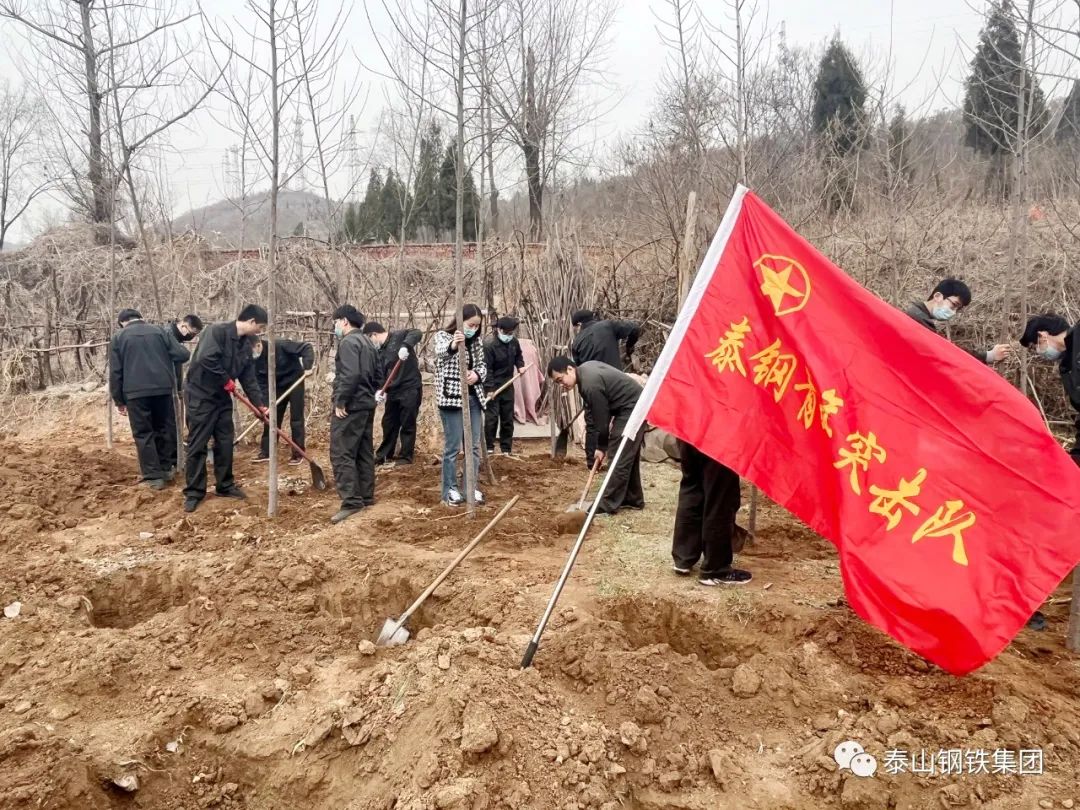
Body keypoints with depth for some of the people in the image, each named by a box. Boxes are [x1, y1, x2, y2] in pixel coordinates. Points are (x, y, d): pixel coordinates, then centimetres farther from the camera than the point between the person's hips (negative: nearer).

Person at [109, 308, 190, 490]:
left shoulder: (118, 337, 6)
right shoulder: (158, 332, 10)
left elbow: (115, 373, 3)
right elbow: (183, 355, 4)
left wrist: (119, 400, 9)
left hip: (135, 392, -2)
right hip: (162, 388, 2)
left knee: (143, 434, 4)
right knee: (165, 428, 16)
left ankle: (154, 476, 1)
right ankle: (167, 468, 22)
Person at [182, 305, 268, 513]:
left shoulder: (246, 345, 7)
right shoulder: (217, 331, -18)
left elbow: (249, 378, 10)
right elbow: (206, 358, -32)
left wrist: (260, 404, 4)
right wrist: (226, 380, -19)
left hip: (222, 397, 8)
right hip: (201, 395, -8)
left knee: (225, 443, 10)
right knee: (197, 445, -2)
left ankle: (225, 486, 23)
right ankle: (194, 492, 6)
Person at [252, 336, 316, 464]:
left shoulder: (279, 345, -28)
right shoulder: (256, 361, -12)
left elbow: (307, 347, -26)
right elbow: (262, 384, -9)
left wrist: (307, 366, -36)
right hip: (277, 386, 5)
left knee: (296, 419, -2)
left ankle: (298, 454, 4)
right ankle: (266, 452, 15)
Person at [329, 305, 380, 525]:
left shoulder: (348, 342, -13)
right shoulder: (368, 343, 18)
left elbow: (350, 375, -25)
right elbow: (376, 376, 20)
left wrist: (340, 401, -19)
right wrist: (369, 395, 19)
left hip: (350, 406, -10)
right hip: (366, 404, 10)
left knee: (341, 453, -9)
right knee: (364, 452, 14)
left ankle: (351, 501, -13)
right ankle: (366, 496, 20)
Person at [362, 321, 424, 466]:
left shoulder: (398, 336, -7)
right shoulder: (379, 352, 12)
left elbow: (417, 333, -22)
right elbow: (380, 374, 6)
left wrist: (405, 346, -38)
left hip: (410, 389, -7)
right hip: (393, 391, 7)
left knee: (408, 424, -1)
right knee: (388, 424, 14)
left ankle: (406, 456, 9)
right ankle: (384, 454, 27)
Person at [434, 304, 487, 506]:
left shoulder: (477, 341, 9)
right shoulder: (443, 335, -7)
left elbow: (482, 365, 13)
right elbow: (441, 351, -29)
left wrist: (477, 374, -10)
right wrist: (453, 345, -51)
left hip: (473, 398, 6)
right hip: (451, 398, -5)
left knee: (474, 446, 9)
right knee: (453, 447, -2)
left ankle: (472, 486, 19)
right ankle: (450, 490, 9)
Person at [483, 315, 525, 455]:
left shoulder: (514, 341, 0)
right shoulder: (489, 344, -20)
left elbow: (518, 355, 21)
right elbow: (486, 368, -21)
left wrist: (520, 365, 0)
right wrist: (489, 388, -25)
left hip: (507, 385, 6)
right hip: (492, 386, -6)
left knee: (508, 418, 10)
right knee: (492, 417, -7)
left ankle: (506, 449, 19)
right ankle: (489, 447, 6)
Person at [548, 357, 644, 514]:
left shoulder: (590, 385, -26)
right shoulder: (585, 368, 5)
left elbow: (601, 418, -17)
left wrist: (601, 447, -3)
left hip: (632, 409, -10)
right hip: (634, 405, 10)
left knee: (619, 457, -7)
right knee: (628, 456, 16)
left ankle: (608, 505, -3)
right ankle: (633, 499, 24)